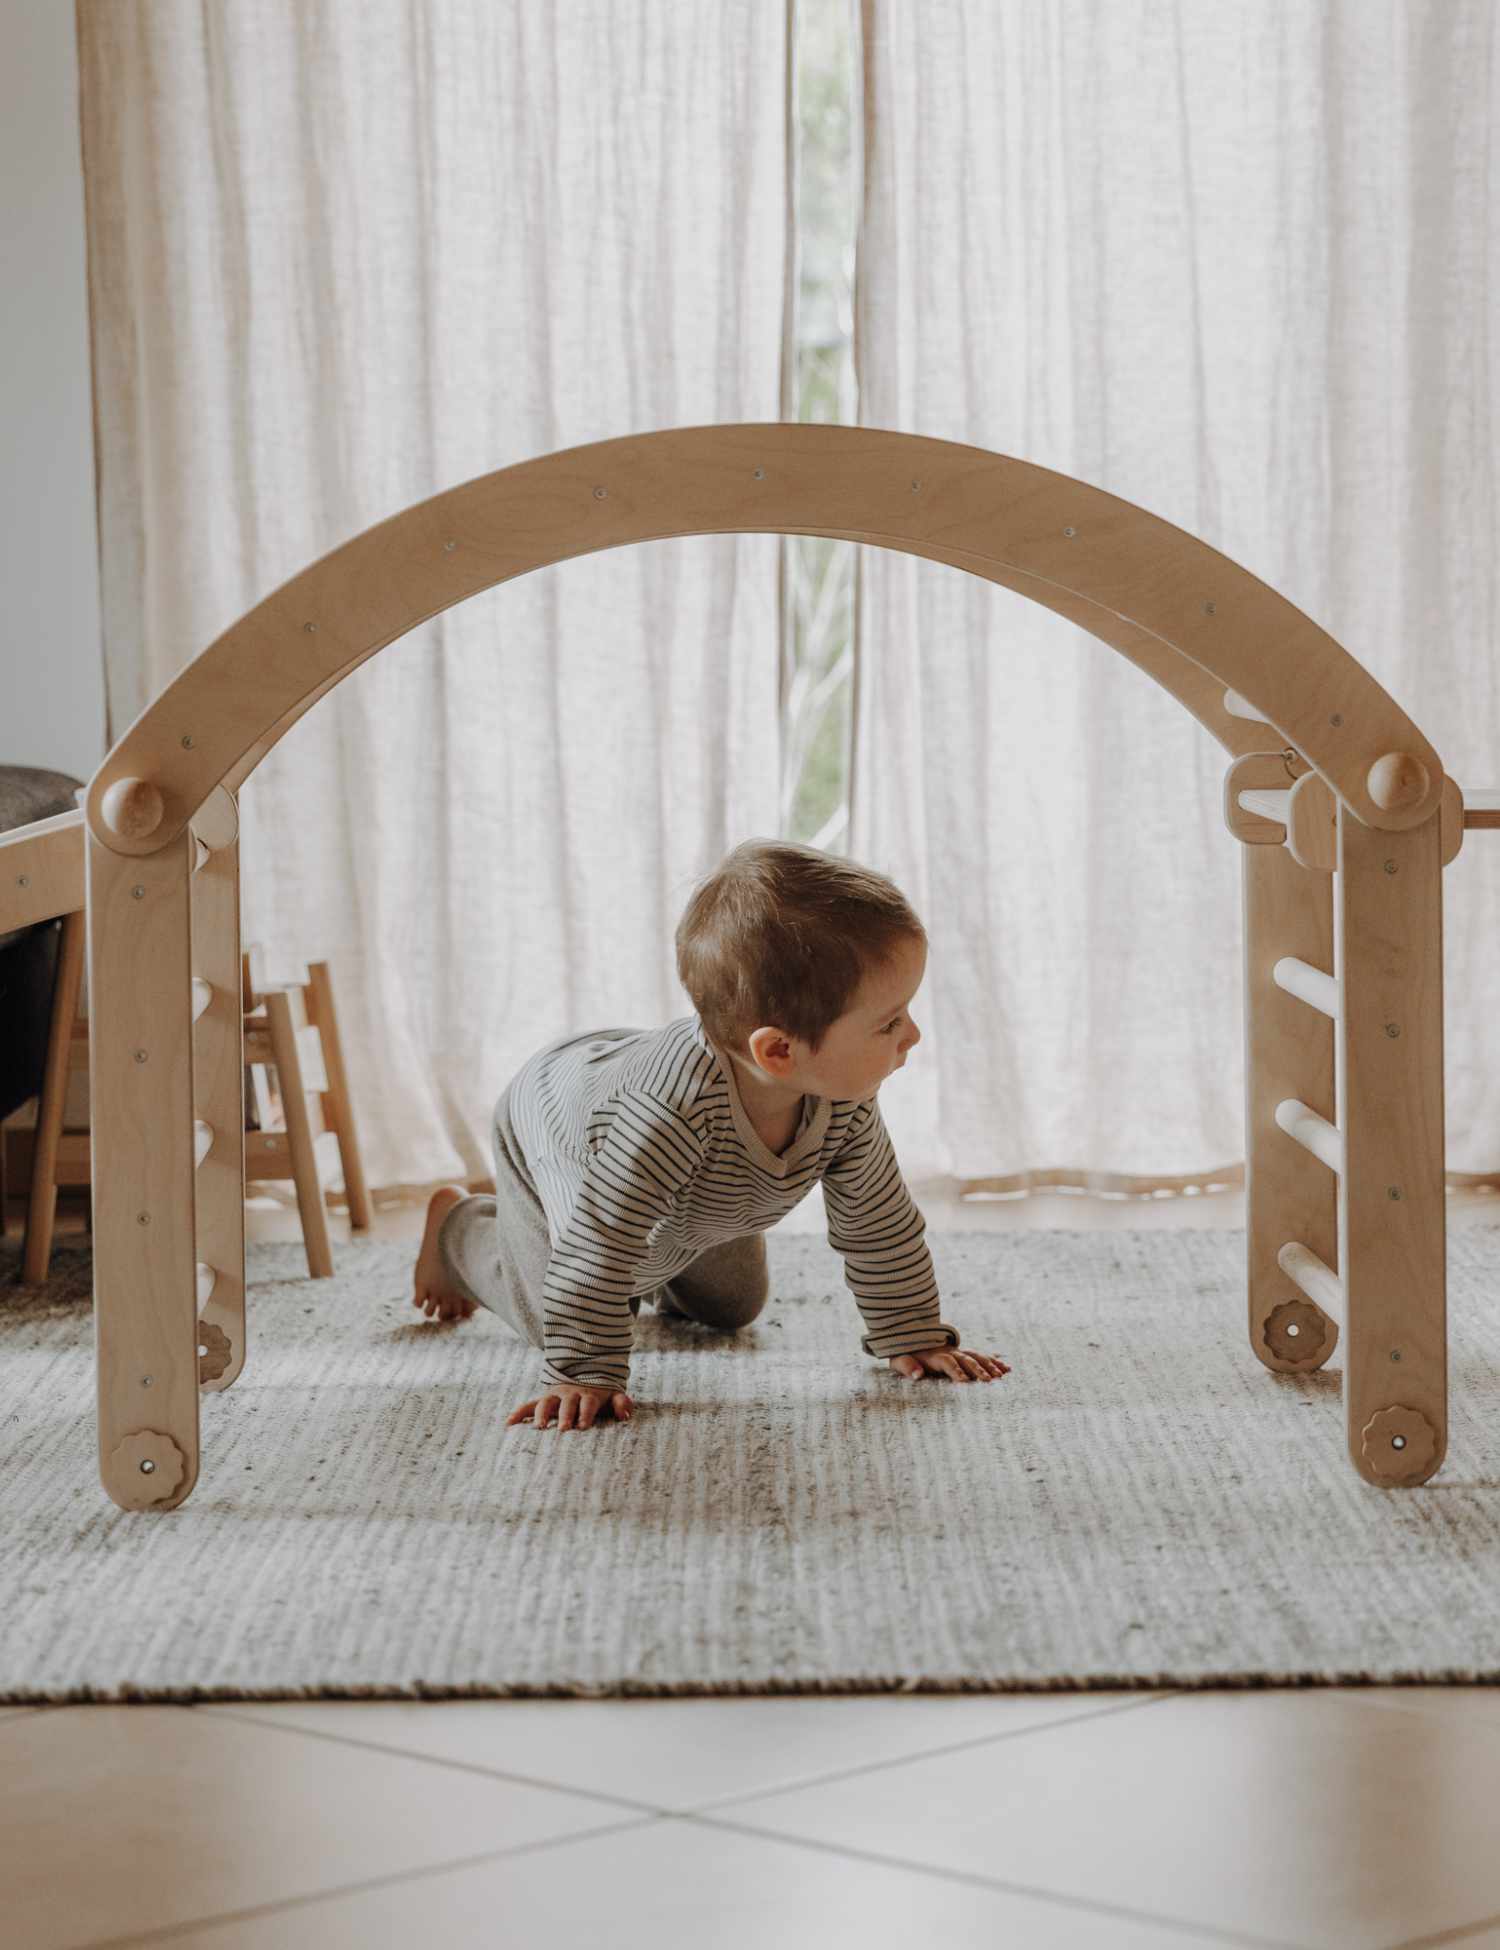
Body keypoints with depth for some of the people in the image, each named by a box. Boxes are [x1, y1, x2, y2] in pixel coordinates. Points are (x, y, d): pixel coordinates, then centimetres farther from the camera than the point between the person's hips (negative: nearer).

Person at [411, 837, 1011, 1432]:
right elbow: (598, 1246, -47)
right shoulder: (670, 1108, -53)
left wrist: (913, 1339, -15)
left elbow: (880, 1223, -17)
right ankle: (456, 1224, 32)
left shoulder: (846, 1103, -33)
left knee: (733, 1305, 14)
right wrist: (585, 1376, -43)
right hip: (549, 1131, -6)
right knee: (547, 1310, 6)